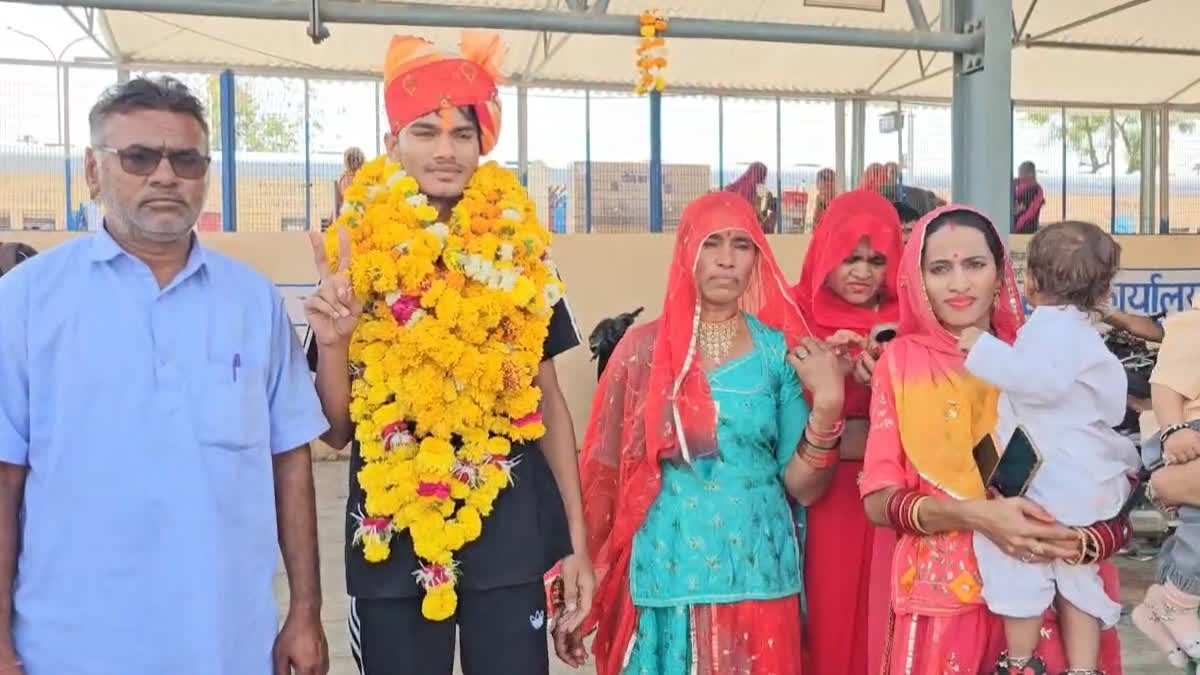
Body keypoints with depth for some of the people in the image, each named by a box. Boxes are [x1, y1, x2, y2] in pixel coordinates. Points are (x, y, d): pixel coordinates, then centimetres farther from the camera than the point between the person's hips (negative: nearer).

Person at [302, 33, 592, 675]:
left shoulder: (519, 253, 1)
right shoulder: (359, 256, -1)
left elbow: (547, 400, 6)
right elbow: (336, 430, 4)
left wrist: (577, 539, 4)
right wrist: (332, 343, -14)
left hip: (510, 540, 1)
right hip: (392, 544, 0)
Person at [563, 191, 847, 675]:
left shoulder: (779, 351, 1)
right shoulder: (645, 347, -2)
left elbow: (803, 488, 1)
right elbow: (605, 473, 0)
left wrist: (826, 408, -14)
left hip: (757, 579, 1)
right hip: (665, 580, -1)